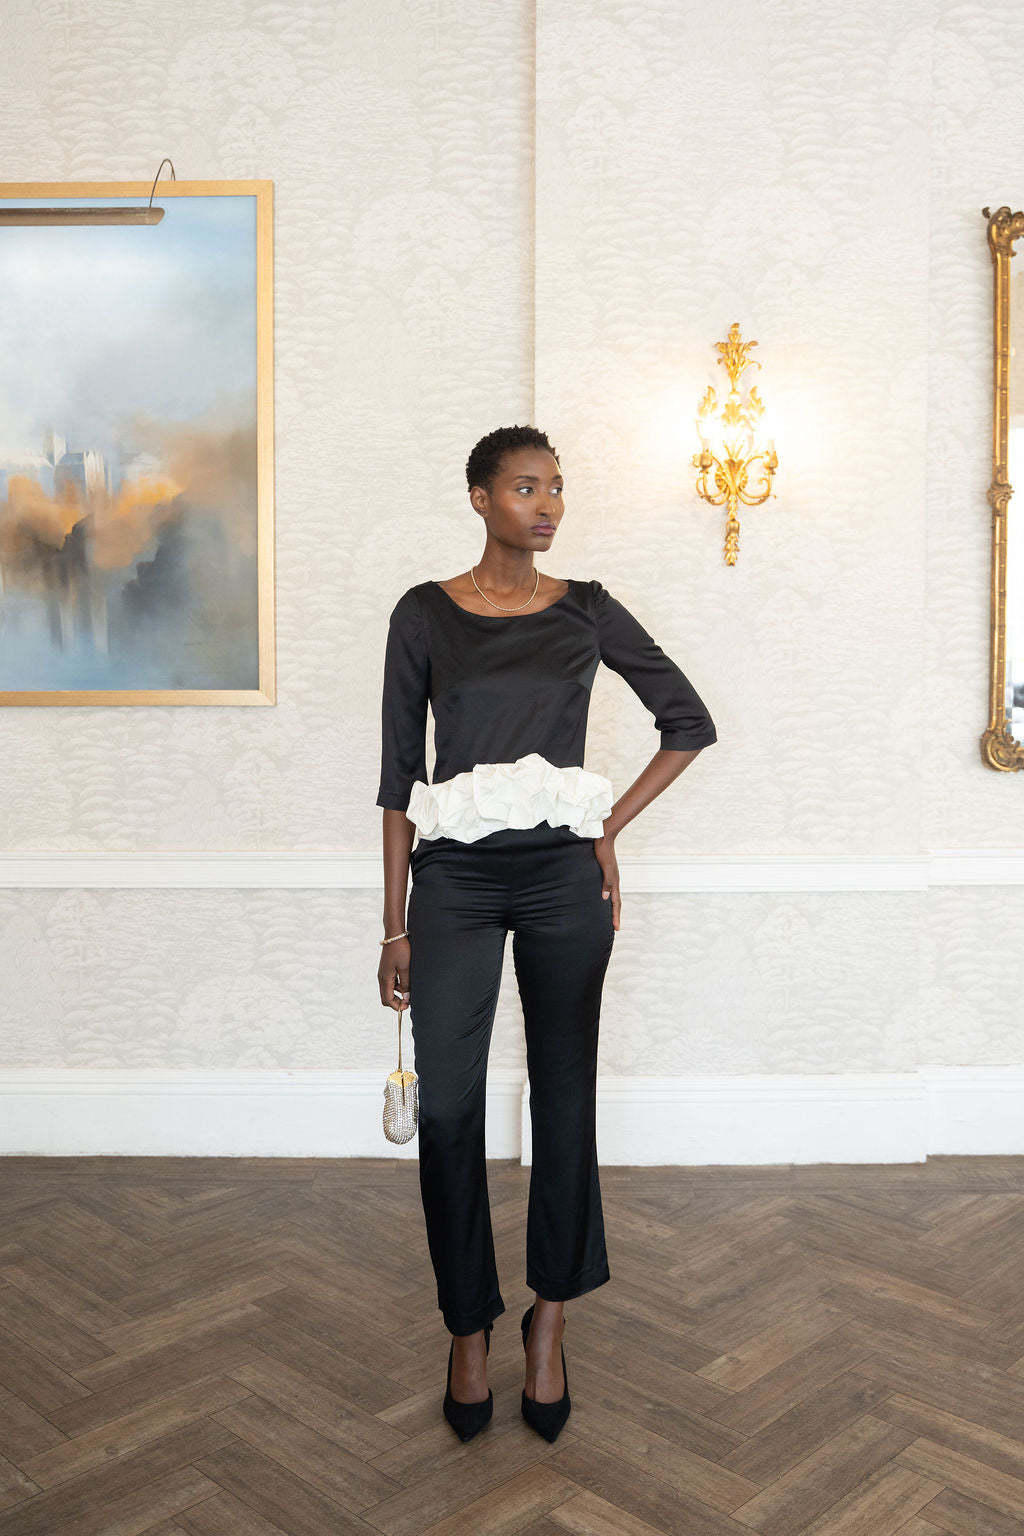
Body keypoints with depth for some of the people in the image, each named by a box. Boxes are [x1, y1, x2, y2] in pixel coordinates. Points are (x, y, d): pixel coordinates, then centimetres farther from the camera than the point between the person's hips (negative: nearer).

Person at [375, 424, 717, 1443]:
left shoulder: (588, 612, 5)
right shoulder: (424, 614, 3)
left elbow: (690, 722, 11)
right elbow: (399, 775, 2)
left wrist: (612, 827, 2)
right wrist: (395, 924, 0)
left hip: (563, 875, 1)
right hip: (455, 878, -1)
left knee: (564, 1099, 6)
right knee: (447, 1108, 0)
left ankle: (549, 1319, 25)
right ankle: (468, 1327, 20)